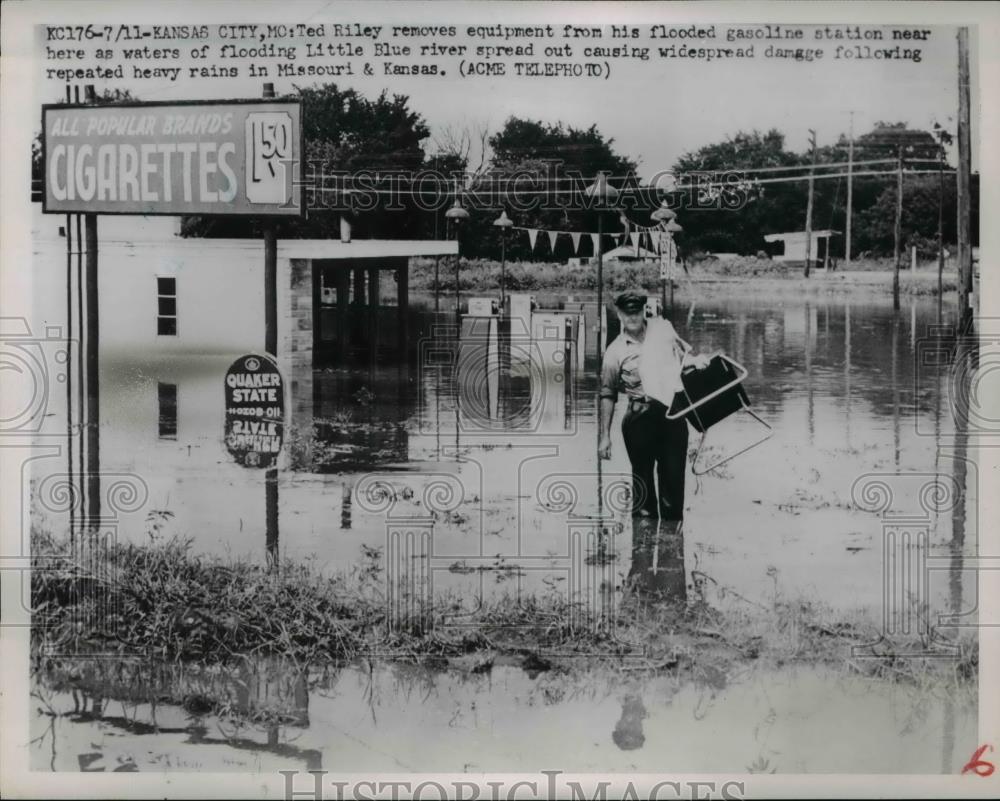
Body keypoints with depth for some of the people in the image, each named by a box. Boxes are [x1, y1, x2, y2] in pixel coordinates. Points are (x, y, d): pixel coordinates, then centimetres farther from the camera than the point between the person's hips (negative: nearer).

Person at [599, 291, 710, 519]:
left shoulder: (663, 327, 8)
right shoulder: (615, 351, 2)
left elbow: (684, 354, 23)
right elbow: (608, 395, 4)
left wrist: (696, 360, -2)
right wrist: (605, 436, 1)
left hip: (673, 414, 2)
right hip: (641, 419, -2)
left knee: (673, 475, 4)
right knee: (642, 477, 4)